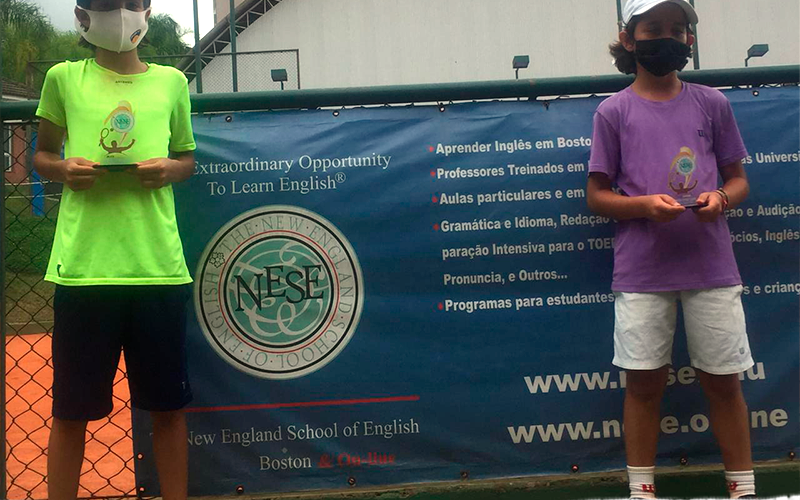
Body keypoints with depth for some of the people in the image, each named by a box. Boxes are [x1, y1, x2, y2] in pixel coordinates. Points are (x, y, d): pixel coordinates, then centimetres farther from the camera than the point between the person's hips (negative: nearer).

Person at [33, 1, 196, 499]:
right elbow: (41, 153, 16)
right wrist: (63, 169, -6)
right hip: (83, 267, -1)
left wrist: (170, 169, -3)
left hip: (159, 267, 1)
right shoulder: (64, 78, 8)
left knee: (168, 403, 7)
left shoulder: (172, 82, 10)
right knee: (72, 409, 6)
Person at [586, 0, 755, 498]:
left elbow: (738, 178, 13)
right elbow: (597, 195, 4)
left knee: (723, 380, 8)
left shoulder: (712, 103, 8)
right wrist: (643, 204, -15)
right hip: (641, 272, -1)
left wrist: (720, 198, -9)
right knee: (645, 381, 5)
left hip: (711, 267, 2)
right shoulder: (613, 111, 3)